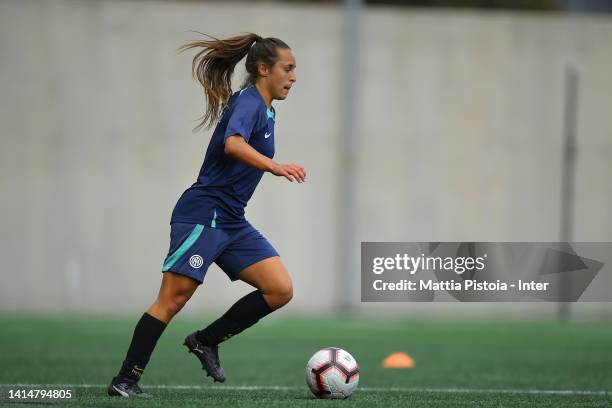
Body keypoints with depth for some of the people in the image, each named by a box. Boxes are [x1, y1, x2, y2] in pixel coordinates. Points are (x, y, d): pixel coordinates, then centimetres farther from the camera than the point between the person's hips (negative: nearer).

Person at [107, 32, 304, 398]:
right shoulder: (248, 101, -12)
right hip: (203, 213, -9)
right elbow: (232, 144, -33)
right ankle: (125, 380, -6)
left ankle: (207, 340, 6)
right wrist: (276, 167, -44)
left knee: (281, 290, -4)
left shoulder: (265, 110, 16)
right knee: (173, 300, -12)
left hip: (232, 222, 9)